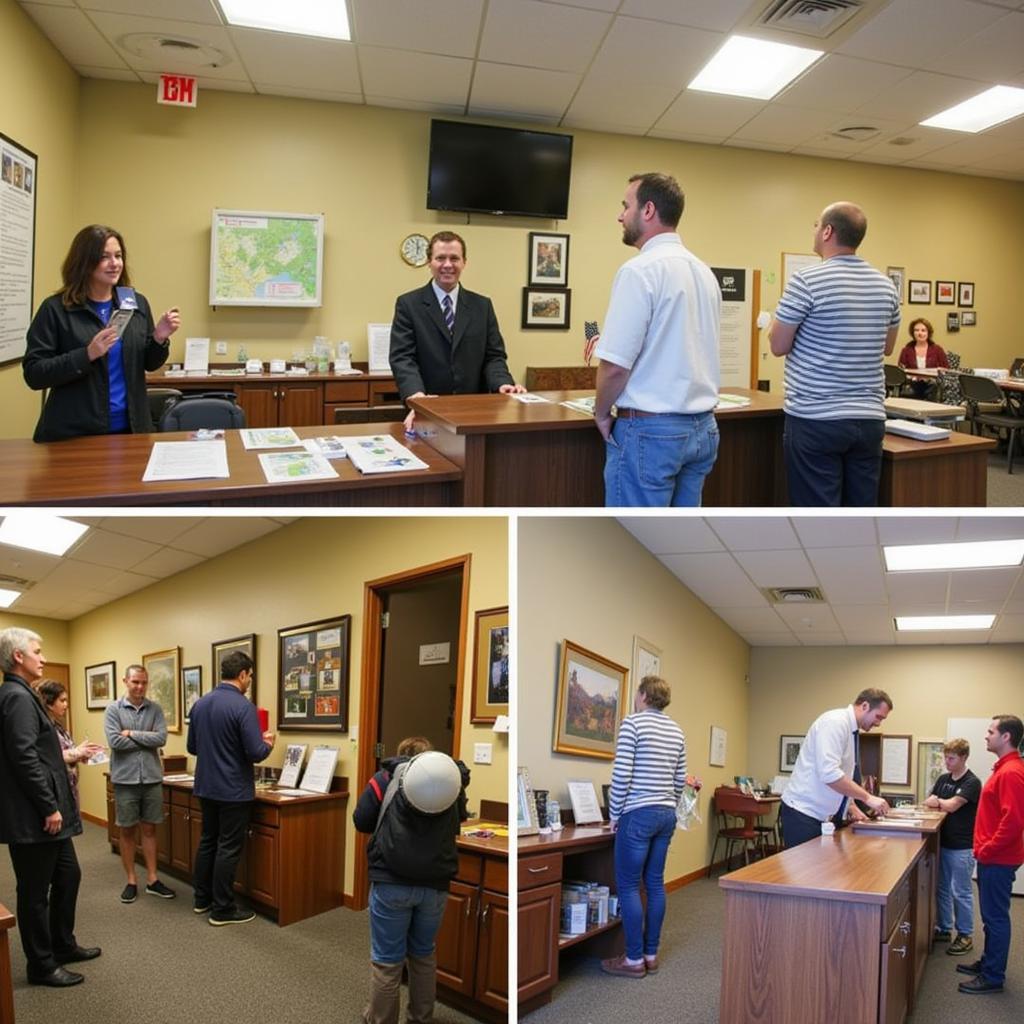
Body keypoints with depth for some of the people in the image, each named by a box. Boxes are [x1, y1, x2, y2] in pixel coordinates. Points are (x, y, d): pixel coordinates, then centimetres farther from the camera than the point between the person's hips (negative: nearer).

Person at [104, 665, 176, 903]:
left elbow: (161, 738, -10)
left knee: (149, 829, 10)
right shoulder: (113, 709, -4)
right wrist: (146, 741, -10)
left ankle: (152, 880, 17)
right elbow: (114, 742, -15)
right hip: (125, 779, -2)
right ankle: (131, 881, 18)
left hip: (152, 778, 2)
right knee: (128, 831, 8)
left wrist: (133, 734, -12)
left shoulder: (155, 709, 2)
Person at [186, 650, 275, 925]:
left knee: (207, 841, 18)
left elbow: (192, 747, 13)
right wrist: (268, 743, 0)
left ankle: (201, 898, 27)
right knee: (228, 849, 1)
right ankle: (222, 909, 8)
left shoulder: (200, 704, 3)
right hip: (234, 790, -7)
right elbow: (256, 753, -21)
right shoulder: (244, 706, -20)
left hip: (206, 787, 7)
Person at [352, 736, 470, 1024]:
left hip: (392, 882, -3)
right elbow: (459, 821, 24)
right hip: (435, 883, 3)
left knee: (387, 960, 8)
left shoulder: (386, 777, 5)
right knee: (424, 954, 21)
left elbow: (361, 821, 6)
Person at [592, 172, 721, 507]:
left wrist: (601, 413, -1)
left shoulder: (640, 269, -14)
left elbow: (616, 365, -17)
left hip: (650, 429, -8)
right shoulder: (704, 272, 10)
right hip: (702, 427, 8)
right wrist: (611, 340, 22)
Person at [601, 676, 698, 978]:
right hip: (667, 814, 7)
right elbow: (680, 778, 14)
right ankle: (651, 954, 17)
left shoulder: (632, 723, -10)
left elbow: (622, 773, -14)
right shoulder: (676, 730, 11)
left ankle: (634, 960, 4)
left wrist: (614, 814, -5)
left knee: (628, 886, 0)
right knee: (655, 883, 12)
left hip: (638, 814, -7)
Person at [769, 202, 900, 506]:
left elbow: (778, 345, -4)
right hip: (869, 419, 6)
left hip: (815, 420, -6)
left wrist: (778, 321, 15)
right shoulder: (885, 285, 8)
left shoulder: (806, 281, -12)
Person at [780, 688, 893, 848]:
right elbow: (829, 773, -26)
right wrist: (868, 798, -20)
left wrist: (851, 807, 7)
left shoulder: (852, 731, 12)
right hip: (803, 813, -9)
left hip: (824, 815, 9)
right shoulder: (836, 722, -16)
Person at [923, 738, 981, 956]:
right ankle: (944, 929, 26)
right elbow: (929, 803, 10)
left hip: (962, 847, -7)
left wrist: (938, 802, -5)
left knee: (960, 892, 2)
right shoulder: (943, 779, 9)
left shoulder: (972, 782, -12)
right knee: (942, 889, 14)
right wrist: (942, 803, -9)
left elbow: (952, 805, -20)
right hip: (942, 842, 7)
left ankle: (965, 935, 14)